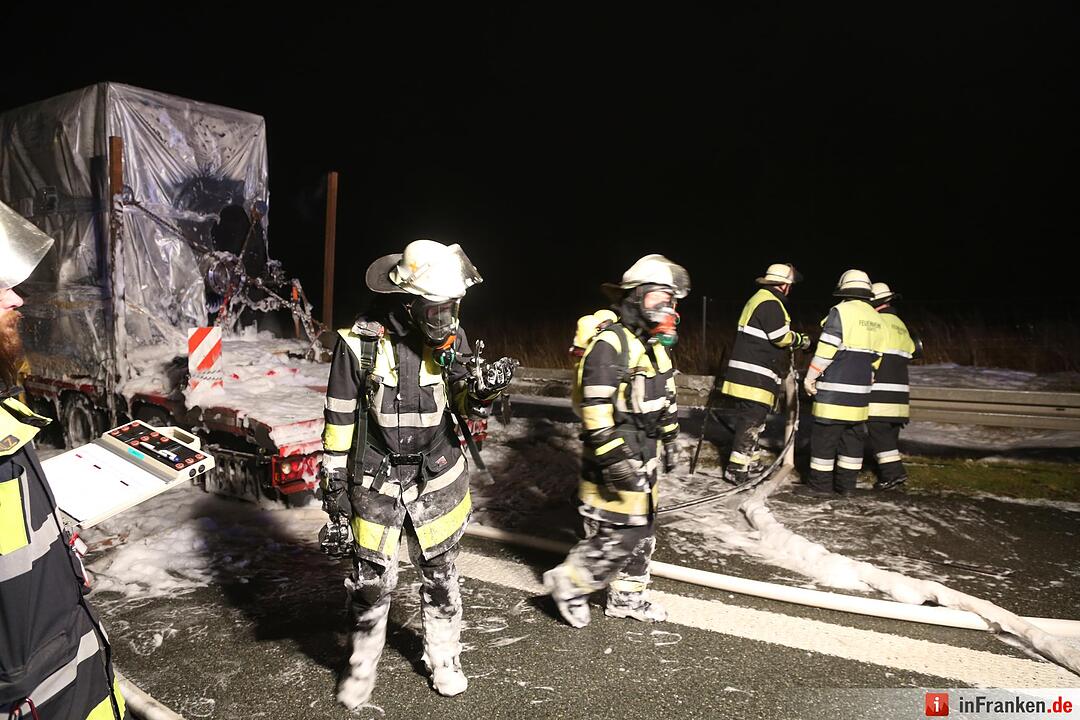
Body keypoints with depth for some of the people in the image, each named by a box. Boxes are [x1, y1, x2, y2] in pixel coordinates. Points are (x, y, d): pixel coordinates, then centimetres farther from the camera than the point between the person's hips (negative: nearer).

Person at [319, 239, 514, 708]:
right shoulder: (359, 343, -17)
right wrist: (335, 496, -6)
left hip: (436, 477, 3)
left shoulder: (451, 338, -8)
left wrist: (482, 391, -22)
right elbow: (339, 424, -9)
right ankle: (363, 666, 34)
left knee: (439, 575, 15)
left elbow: (463, 405, 2)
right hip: (375, 481, -2)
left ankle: (444, 658, 39)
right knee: (371, 581, 7)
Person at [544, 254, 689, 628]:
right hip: (616, 455, -10)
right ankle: (568, 584, 13)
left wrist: (669, 439, 25)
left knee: (642, 528, 17)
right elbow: (595, 406, -24)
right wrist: (614, 458, -25)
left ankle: (627, 596, 33)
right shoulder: (609, 343, -20)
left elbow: (665, 397, 23)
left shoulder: (654, 344, 12)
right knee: (620, 534, -7)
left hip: (644, 453, 10)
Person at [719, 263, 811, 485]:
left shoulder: (757, 299, 20)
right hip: (755, 378, -11)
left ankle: (750, 463, 30)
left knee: (751, 422, 19)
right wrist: (802, 340, 1)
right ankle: (737, 471, -6)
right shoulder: (770, 303, -13)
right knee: (750, 423, -8)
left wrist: (795, 340, 19)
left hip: (745, 376, 11)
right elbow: (782, 337, -16)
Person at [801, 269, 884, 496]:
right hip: (860, 392, 7)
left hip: (834, 391, -7)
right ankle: (847, 485, 17)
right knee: (853, 437, 12)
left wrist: (810, 377, -7)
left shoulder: (840, 312, -10)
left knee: (825, 436, -1)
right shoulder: (876, 320, 13)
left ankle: (820, 484, 4)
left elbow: (826, 350, -14)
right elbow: (875, 358, 16)